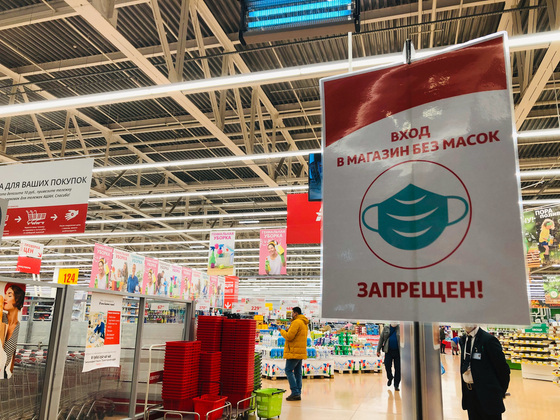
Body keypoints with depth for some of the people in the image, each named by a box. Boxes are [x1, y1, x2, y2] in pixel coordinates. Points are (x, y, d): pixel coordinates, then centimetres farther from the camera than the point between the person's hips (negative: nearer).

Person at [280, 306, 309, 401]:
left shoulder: (296, 322, -14)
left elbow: (289, 336, -18)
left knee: (289, 370, -5)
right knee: (297, 372, 11)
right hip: (300, 351, 10)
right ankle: (298, 393, 12)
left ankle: (295, 392, -9)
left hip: (294, 351, -10)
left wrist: (282, 331, -1)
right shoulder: (304, 323, 19)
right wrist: (288, 331, 11)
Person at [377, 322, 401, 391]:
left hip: (397, 351, -1)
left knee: (398, 368, 1)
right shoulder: (386, 328, 6)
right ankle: (390, 378, 29)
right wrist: (378, 350, 7)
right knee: (387, 366, -2)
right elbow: (381, 339, 9)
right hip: (388, 351, 1)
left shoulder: (400, 329, 1)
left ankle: (396, 385, 14)